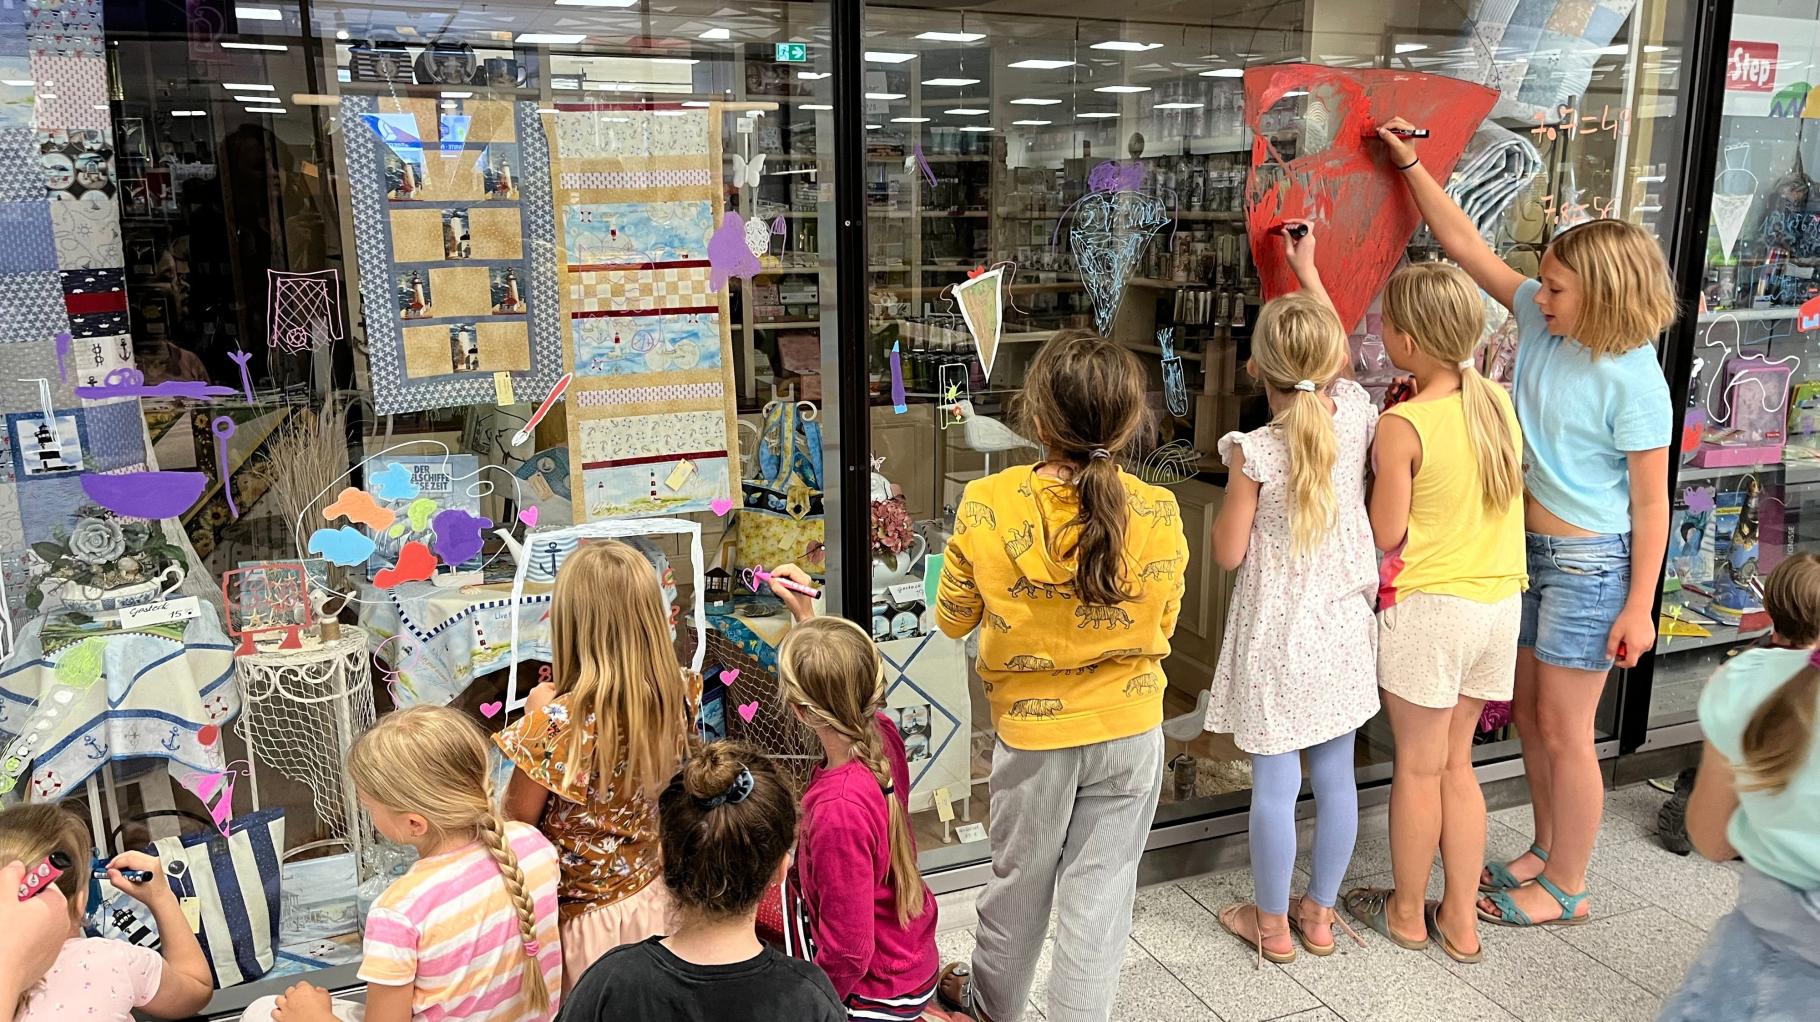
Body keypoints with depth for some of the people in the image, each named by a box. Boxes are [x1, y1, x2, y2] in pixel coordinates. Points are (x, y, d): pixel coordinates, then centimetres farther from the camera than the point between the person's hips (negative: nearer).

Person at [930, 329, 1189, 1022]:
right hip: (1129, 730, 0)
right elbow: (1162, 626, -2)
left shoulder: (986, 507, -21)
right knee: (1101, 888, 15)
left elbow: (952, 619, -6)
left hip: (1031, 729, 0)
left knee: (1021, 876, 22)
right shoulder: (1158, 516, -19)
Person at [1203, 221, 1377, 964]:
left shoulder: (1254, 452, -20)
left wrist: (1228, 496, 6)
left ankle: (1272, 923, 22)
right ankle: (1319, 913, 31)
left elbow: (1228, 554, -11)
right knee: (1336, 776, 15)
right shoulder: (1355, 415, -7)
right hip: (1343, 632, 5)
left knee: (1274, 784, 7)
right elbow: (1338, 357, 16)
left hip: (1276, 639, -5)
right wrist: (1308, 270, 25)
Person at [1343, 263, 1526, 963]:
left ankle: (1406, 913, 27)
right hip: (1498, 603, 6)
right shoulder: (1497, 399, 0)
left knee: (1418, 767, 10)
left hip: (1426, 609, -6)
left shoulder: (1402, 426, -20)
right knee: (1457, 763, 18)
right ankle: (1460, 920, 26)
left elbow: (1384, 534, -15)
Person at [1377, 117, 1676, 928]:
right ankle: (1546, 852, 37)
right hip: (1525, 549, 7)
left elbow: (1651, 504, -16)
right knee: (1529, 715, 18)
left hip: (1589, 565, -7)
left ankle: (1566, 890, 21)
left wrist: (1640, 606, -15)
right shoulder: (1540, 323, -1)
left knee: (1563, 731, 4)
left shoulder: (1633, 381, -19)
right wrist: (1409, 163, 2)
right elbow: (1465, 245, 4)